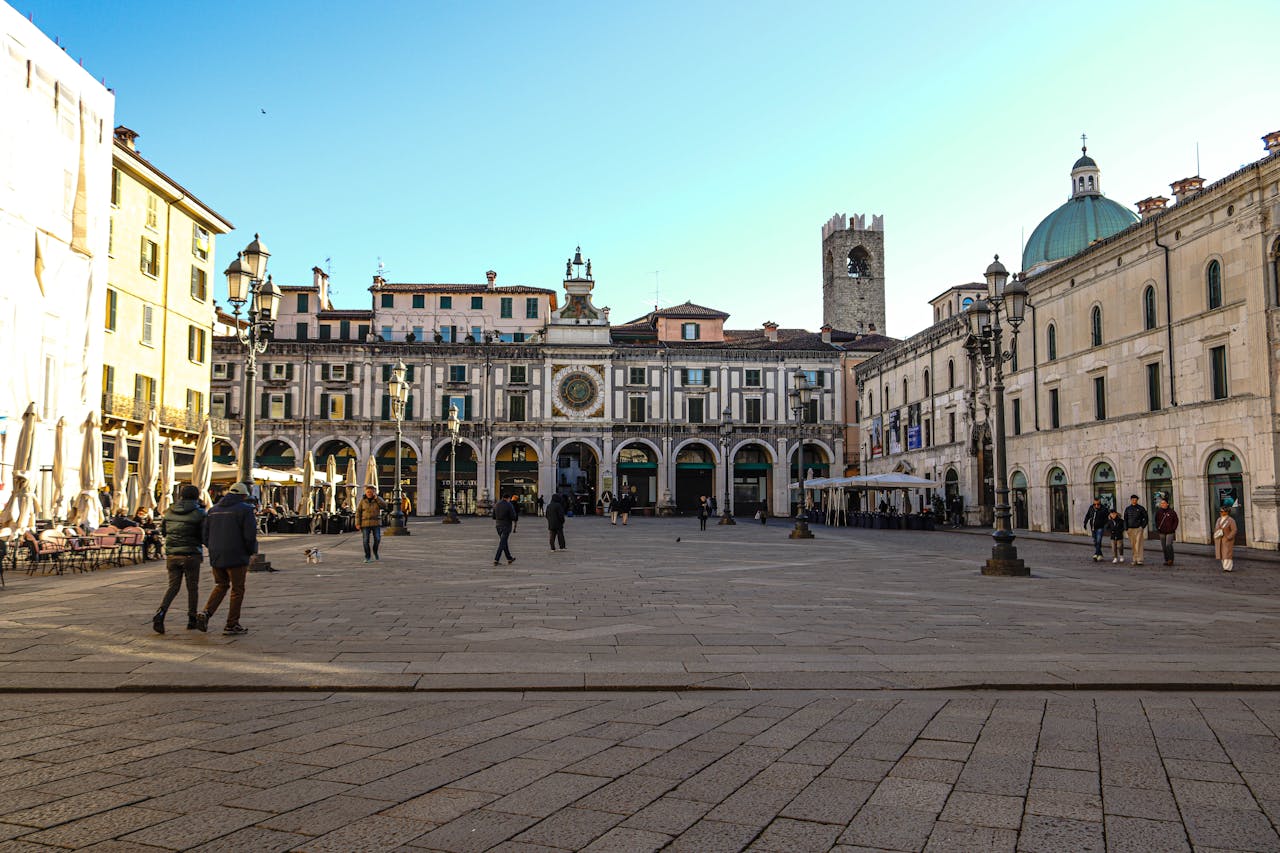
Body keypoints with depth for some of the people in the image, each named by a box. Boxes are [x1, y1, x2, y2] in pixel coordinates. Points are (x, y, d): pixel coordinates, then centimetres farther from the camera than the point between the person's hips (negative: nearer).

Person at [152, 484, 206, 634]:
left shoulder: (169, 512, 4)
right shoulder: (199, 513, -10)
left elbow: (164, 531, 12)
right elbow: (205, 536, -9)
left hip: (172, 555, 3)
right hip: (191, 555, -3)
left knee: (173, 586, 11)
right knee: (192, 588, 10)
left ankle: (160, 612, -11)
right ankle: (192, 620, 16)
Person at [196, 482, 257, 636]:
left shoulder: (214, 509, 11)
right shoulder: (245, 509, -7)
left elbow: (205, 535, 11)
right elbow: (250, 534, -14)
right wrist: (251, 551, 3)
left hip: (216, 557, 6)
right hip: (236, 557, -6)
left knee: (220, 586, 20)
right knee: (237, 590, 5)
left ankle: (205, 613, 0)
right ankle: (231, 625, 8)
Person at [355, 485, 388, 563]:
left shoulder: (378, 499, 1)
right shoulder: (362, 500, -1)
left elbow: (384, 506, -16)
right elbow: (358, 512, -2)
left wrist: (376, 497, -19)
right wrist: (358, 524, -8)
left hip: (376, 522, 0)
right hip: (365, 523, 0)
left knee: (377, 539, -7)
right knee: (366, 540, -5)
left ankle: (375, 551, 21)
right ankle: (368, 557, 5)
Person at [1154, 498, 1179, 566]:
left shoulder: (1171, 512, -4)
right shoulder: (1159, 512, 5)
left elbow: (1176, 521, 3)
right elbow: (1156, 521, 16)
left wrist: (1173, 529, -4)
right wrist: (1157, 528, 7)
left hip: (1169, 532, -4)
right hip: (1162, 532, 4)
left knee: (1168, 545, -16)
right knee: (1164, 547, 7)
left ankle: (1171, 560, -8)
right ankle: (1166, 560, 15)